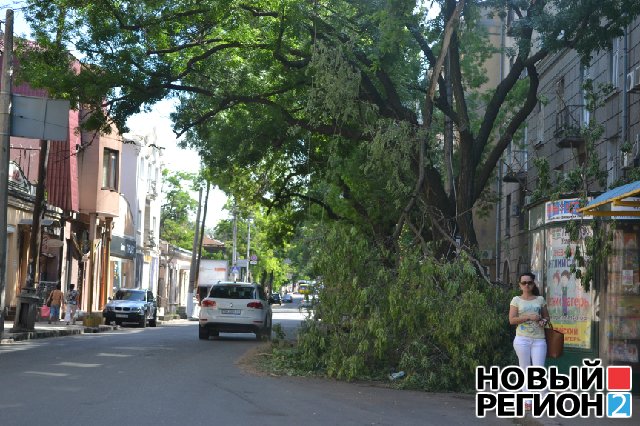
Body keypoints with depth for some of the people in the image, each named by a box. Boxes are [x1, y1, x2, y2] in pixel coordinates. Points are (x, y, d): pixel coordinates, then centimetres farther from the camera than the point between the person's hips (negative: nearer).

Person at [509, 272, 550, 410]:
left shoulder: (540, 299, 11)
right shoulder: (516, 300, 5)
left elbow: (546, 316, 21)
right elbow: (512, 320, -3)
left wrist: (544, 320, -3)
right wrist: (529, 317, -14)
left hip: (539, 339, 1)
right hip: (522, 339, -1)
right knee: (525, 369, 3)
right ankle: (527, 401, 7)